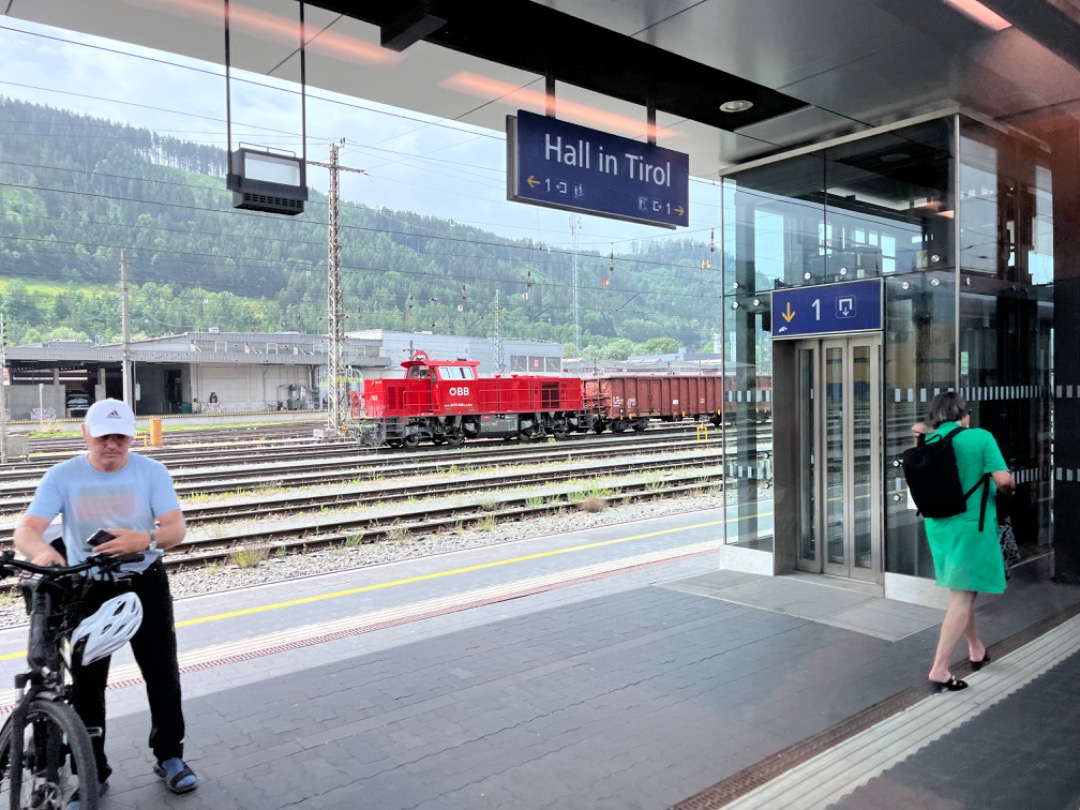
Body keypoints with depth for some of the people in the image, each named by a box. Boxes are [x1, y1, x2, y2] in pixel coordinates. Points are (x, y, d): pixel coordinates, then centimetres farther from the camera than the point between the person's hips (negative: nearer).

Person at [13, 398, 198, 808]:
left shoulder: (152, 471, -10)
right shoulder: (61, 476, -9)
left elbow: (176, 528, -17)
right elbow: (25, 530, -19)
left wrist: (144, 539, -39)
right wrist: (42, 551, -42)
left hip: (145, 584, 0)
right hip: (87, 589, 0)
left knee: (162, 672, 8)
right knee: (86, 683, 7)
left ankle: (170, 755, 27)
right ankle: (92, 773, 25)